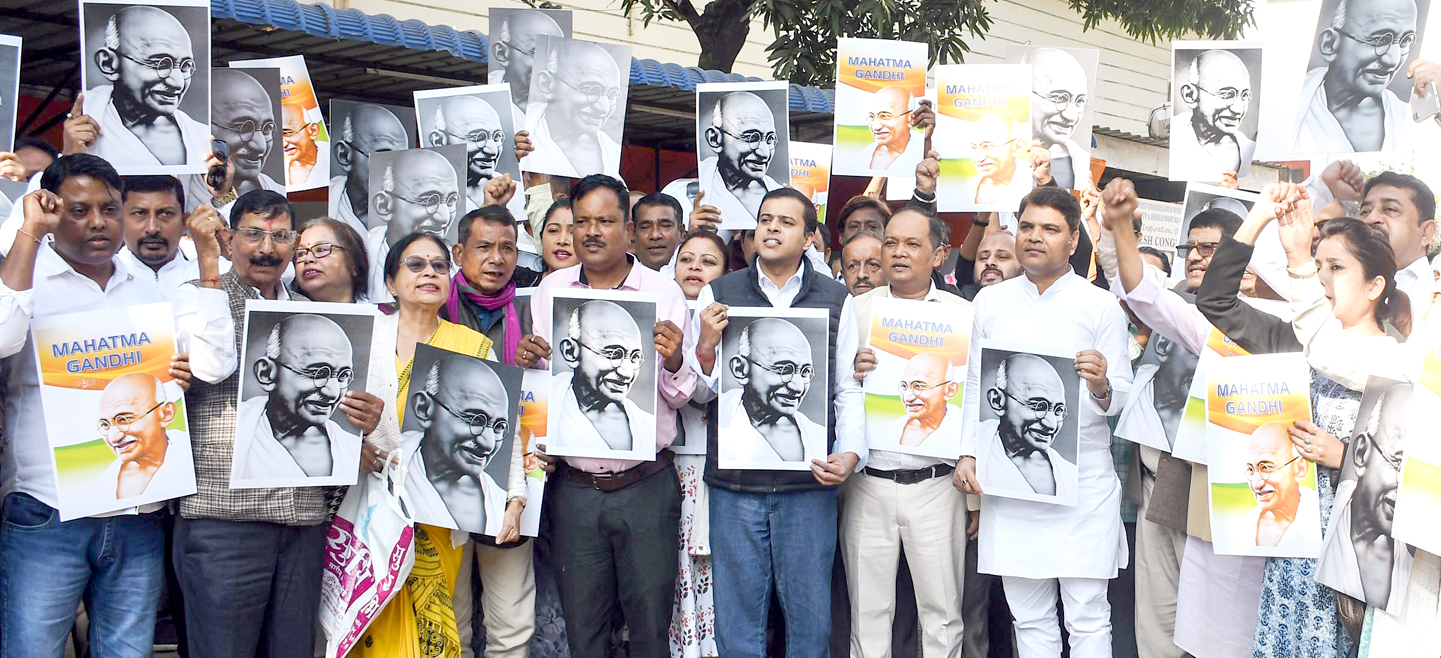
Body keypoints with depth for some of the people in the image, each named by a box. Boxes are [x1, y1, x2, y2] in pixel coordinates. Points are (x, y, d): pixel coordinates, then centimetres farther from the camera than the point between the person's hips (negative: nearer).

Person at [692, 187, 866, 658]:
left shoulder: (836, 301, 7)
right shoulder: (717, 295, 6)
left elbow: (849, 390, 5)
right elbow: (699, 390, 6)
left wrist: (851, 453, -9)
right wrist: (706, 348, -13)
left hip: (809, 481, 0)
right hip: (734, 482, 0)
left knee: (810, 616, 8)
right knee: (737, 615, 8)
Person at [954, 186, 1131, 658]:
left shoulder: (1100, 307, 2)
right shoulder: (989, 301, 10)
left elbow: (1122, 397, 0)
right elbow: (975, 386, 13)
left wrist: (1102, 386, -22)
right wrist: (968, 453, 2)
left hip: (1083, 481, -2)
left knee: (1088, 618, 0)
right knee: (1029, 618, 9)